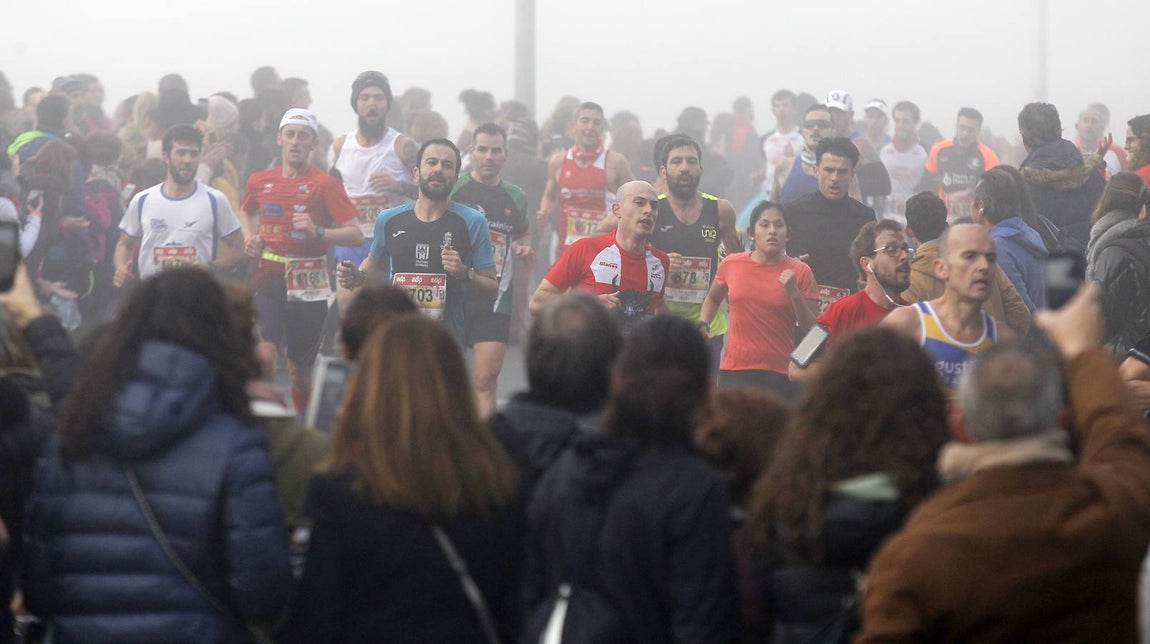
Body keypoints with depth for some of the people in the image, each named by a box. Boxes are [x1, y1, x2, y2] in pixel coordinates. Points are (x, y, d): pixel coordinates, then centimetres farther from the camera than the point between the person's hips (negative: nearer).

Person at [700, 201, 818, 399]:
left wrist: (794, 293, -13)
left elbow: (810, 330, -1)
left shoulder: (799, 272, 0)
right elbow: (713, 298, 26)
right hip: (734, 373, 1)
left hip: (780, 375, -1)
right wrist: (702, 325, 9)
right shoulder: (731, 265, 5)